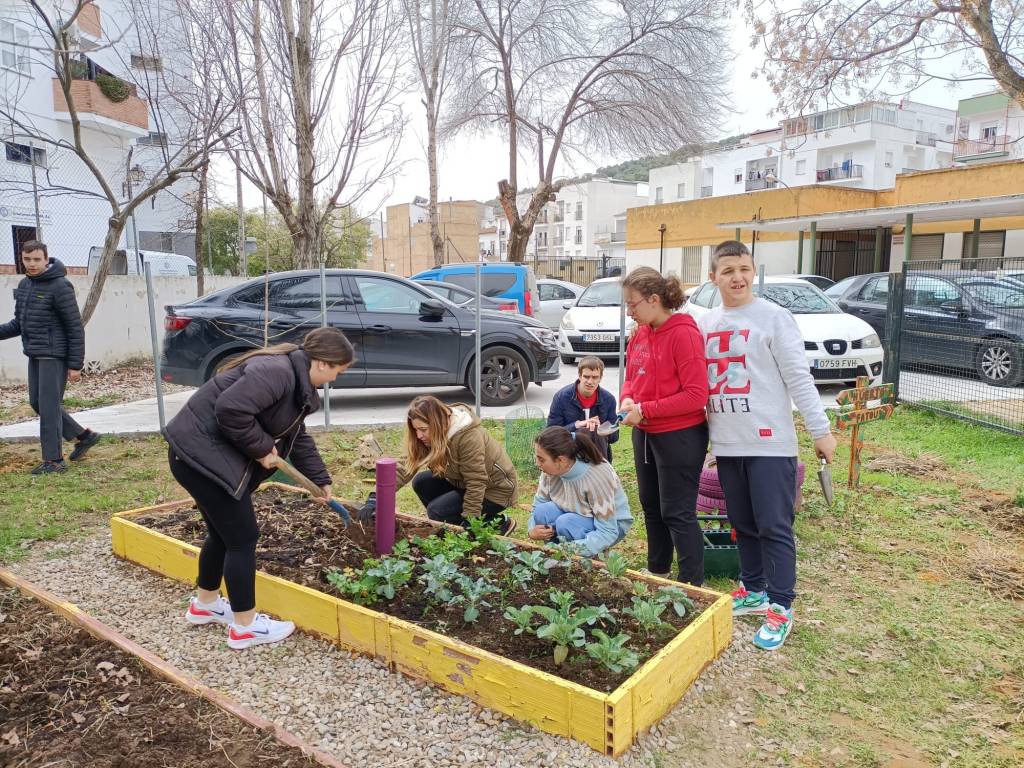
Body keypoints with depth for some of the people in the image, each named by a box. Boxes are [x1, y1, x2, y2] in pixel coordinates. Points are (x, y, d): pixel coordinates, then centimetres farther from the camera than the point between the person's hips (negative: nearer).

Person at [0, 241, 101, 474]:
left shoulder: (59, 286, -14)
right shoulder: (24, 285, 10)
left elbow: (75, 328, -14)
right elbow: (20, 323, 19)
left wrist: (75, 365, -15)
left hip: (54, 356, -8)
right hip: (34, 355, 8)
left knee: (48, 407, -4)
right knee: (37, 403, 14)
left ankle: (54, 460, 6)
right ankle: (83, 436, 26)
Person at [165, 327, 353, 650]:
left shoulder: (296, 380, 11)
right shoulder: (277, 371, -22)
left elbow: (298, 438, 21)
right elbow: (231, 409, -32)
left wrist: (320, 480, 21)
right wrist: (262, 448, -19)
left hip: (206, 454, 10)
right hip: (200, 454, -10)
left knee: (223, 533, 22)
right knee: (242, 537, -1)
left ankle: (204, 604, 42)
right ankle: (245, 626, 12)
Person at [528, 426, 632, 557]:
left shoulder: (596, 477, -34)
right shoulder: (551, 470, -19)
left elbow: (608, 532, -30)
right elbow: (538, 505, -5)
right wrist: (532, 530, -25)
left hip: (613, 525, -5)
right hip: (578, 515, 5)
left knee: (566, 523, -32)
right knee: (543, 511, -23)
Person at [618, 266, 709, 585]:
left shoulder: (683, 333, -18)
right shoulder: (640, 334, 5)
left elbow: (696, 395, -21)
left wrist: (645, 410, -21)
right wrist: (627, 400, -6)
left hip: (680, 436, -8)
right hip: (645, 434, 8)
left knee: (677, 513, -1)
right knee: (651, 506, 19)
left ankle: (692, 585, 13)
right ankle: (657, 571, 36)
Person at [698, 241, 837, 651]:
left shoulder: (773, 317, -6)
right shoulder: (706, 323, 11)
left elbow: (798, 378, -8)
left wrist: (820, 429, -10)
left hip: (770, 443, -6)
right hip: (726, 444, 6)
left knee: (774, 527, -1)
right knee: (743, 524, 15)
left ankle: (781, 607, 10)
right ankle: (753, 590, 30)